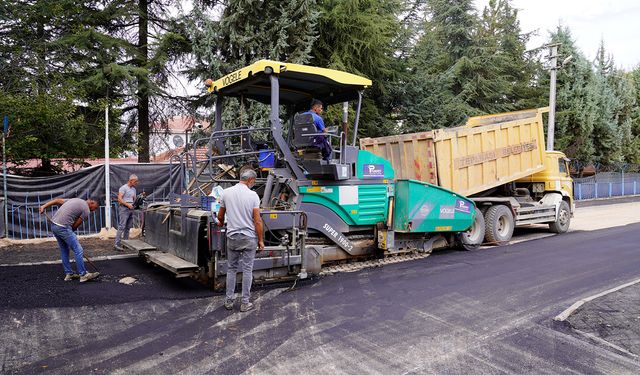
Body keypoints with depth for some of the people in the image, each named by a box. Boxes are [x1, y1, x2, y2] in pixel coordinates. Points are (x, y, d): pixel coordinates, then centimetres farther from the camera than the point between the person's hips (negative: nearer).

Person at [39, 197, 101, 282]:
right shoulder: (86, 210, -4)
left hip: (54, 224, 9)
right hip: (63, 227, -9)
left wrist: (44, 206, 10)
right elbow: (75, 225, -3)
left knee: (64, 251, 19)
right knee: (78, 251, -3)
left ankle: (68, 274, 25)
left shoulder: (76, 200, 20)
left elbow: (57, 200, 15)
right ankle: (83, 275, 1)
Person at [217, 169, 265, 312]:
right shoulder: (252, 195, -9)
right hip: (249, 237, -3)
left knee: (231, 269, 14)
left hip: (232, 236, 3)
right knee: (247, 270, 5)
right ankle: (245, 303, 11)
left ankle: (229, 300, 19)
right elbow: (257, 221, -11)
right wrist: (261, 240, -2)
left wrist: (221, 222, 34)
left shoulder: (226, 192, 0)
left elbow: (220, 216, 10)